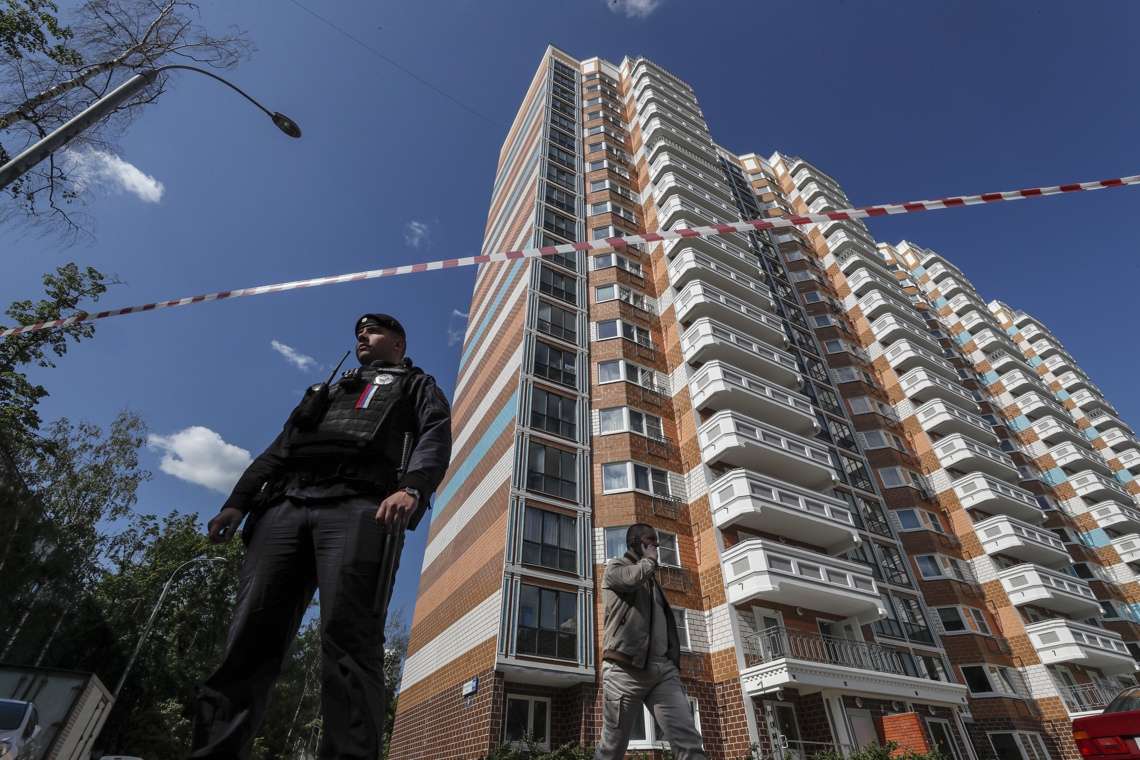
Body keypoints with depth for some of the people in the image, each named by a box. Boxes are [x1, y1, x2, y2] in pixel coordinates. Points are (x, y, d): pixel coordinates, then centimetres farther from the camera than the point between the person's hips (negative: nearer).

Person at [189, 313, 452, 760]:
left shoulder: (415, 385, 23)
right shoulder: (329, 389, 39)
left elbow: (435, 437, 2)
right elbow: (280, 449, 29)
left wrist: (411, 487, -19)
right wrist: (238, 501, 11)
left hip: (359, 508, -5)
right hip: (286, 507, 6)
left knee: (347, 637, -18)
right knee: (249, 636, -6)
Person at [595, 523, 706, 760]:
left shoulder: (651, 579, 27)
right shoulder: (615, 567, 6)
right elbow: (633, 577, -18)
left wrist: (674, 660, 12)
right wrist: (649, 559, 1)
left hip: (663, 669, 6)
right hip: (625, 668, -5)